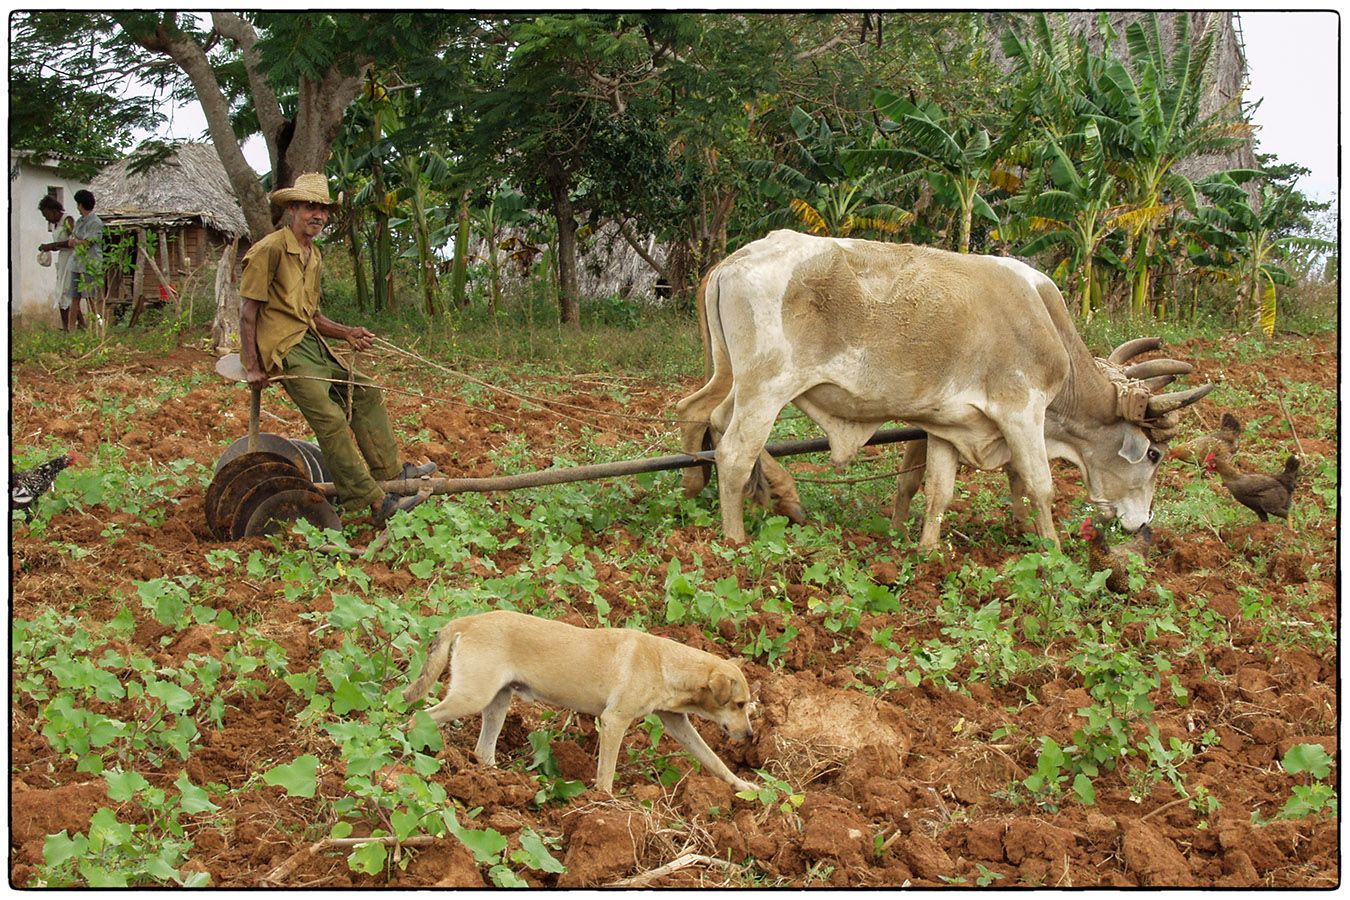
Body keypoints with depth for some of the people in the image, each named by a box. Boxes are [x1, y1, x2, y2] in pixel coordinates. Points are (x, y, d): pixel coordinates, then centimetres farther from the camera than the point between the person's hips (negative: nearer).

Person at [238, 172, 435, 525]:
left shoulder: (313, 256, 17)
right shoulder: (269, 250, -11)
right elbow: (248, 311, -13)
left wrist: (347, 333, 7)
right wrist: (252, 367, -17)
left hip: (310, 341, 10)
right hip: (283, 349, -10)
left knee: (366, 393, 12)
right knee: (330, 417, -17)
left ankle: (390, 472, 22)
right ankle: (376, 501, -19)